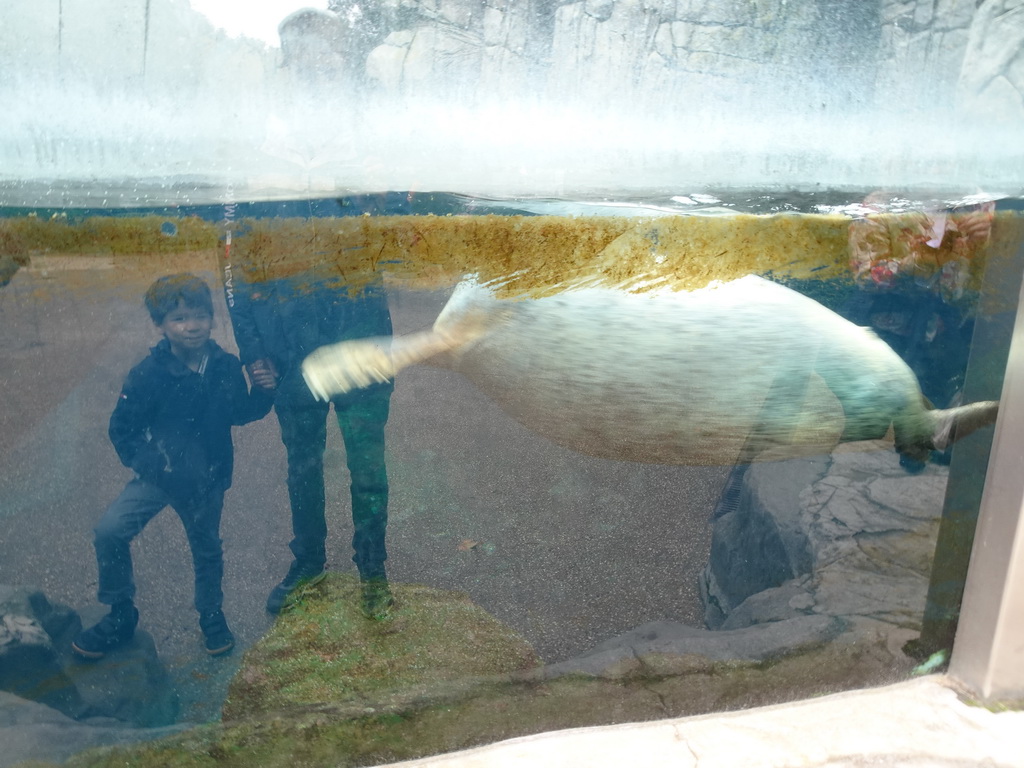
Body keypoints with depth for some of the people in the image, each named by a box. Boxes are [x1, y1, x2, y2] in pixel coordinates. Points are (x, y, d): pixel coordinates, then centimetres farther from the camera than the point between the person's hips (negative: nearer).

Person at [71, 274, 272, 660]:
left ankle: (212, 616, 41)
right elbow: (122, 430, -8)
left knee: (207, 548, 15)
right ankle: (120, 615, 11)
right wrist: (151, 465, -19)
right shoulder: (148, 375, -18)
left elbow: (240, 413, 5)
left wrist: (263, 391, -13)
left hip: (208, 479, 1)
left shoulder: (226, 366, -11)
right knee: (110, 531, -13)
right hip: (160, 475, -1)